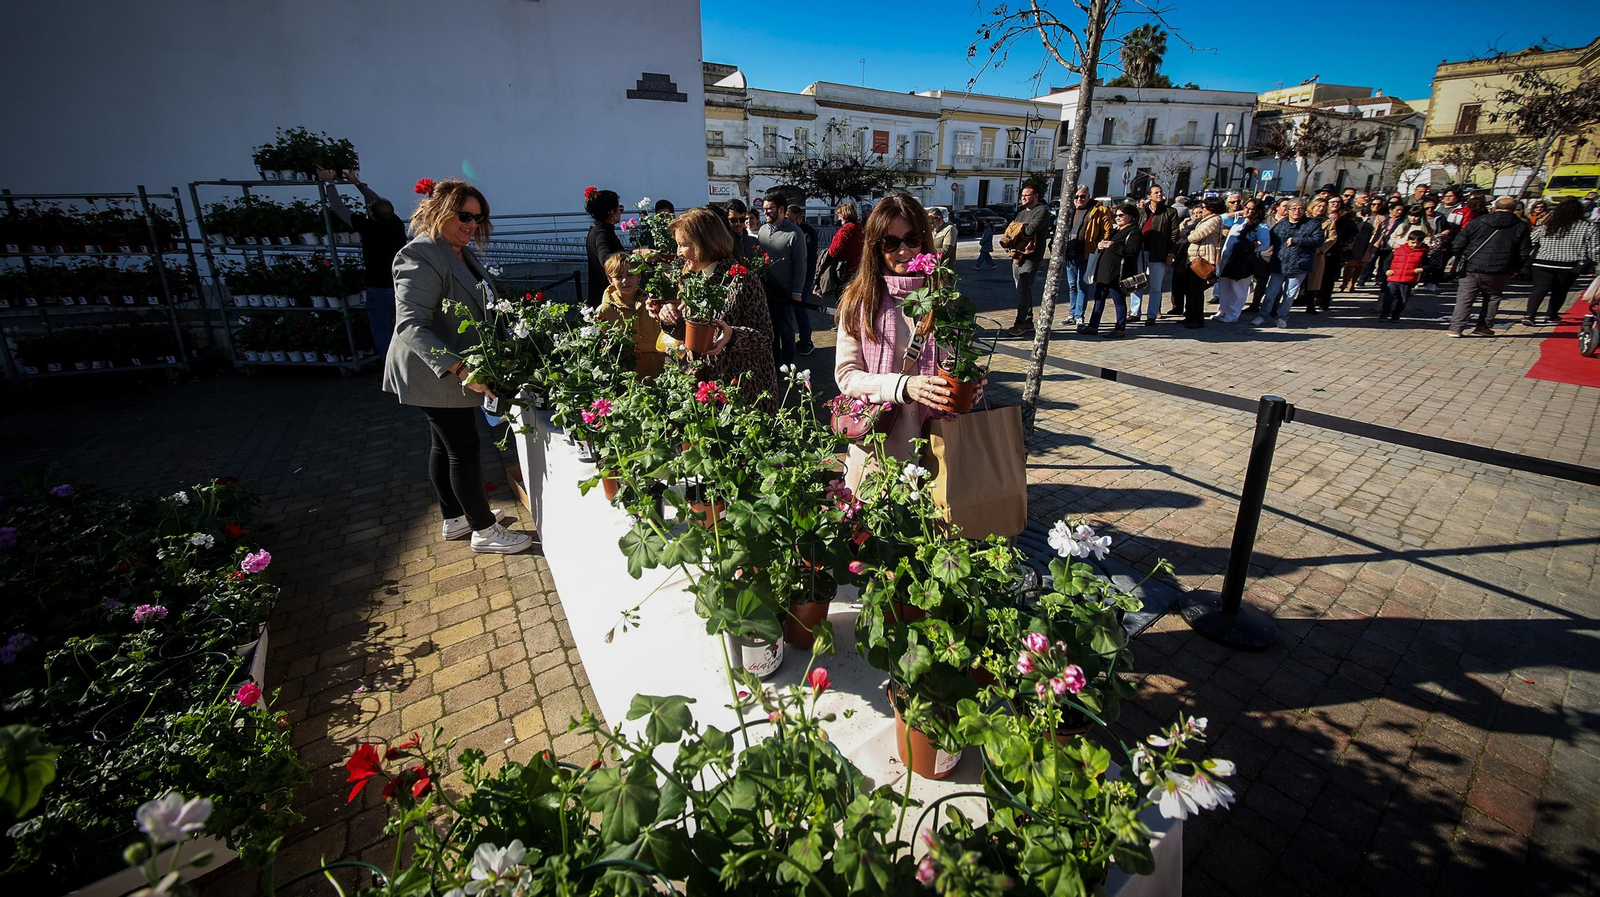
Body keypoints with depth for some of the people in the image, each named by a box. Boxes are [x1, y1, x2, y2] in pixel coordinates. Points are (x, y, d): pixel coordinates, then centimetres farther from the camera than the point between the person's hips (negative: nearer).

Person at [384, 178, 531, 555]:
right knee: (464, 449, -2)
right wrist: (458, 368, -36)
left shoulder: (462, 253, 10)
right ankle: (484, 530, 10)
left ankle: (454, 519, 32)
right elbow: (411, 326, -29)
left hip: (453, 373, 10)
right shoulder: (421, 257, -21)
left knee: (444, 446, 18)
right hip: (434, 375, -10)